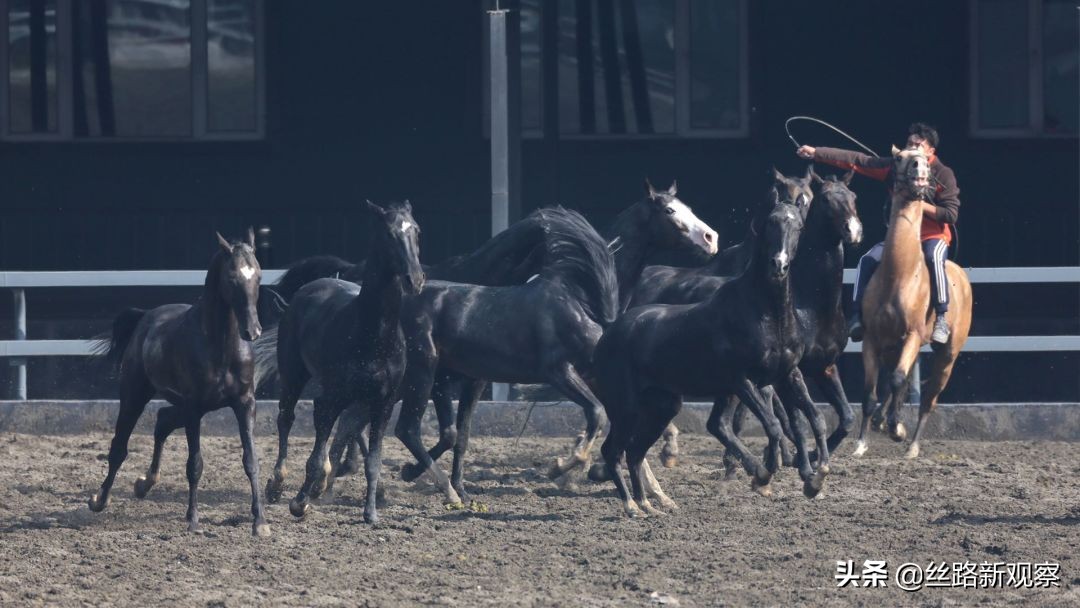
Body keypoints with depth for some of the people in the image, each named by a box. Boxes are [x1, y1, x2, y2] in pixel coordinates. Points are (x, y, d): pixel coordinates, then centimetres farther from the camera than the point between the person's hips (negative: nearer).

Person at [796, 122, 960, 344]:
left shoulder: (944, 175, -8)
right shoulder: (896, 167, 3)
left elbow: (951, 214, -11)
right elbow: (857, 161, 0)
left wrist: (921, 205, -23)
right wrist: (816, 153, -5)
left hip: (933, 236, -5)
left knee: (934, 258, -36)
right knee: (868, 261, -15)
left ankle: (942, 319, -32)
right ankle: (858, 315, -10)